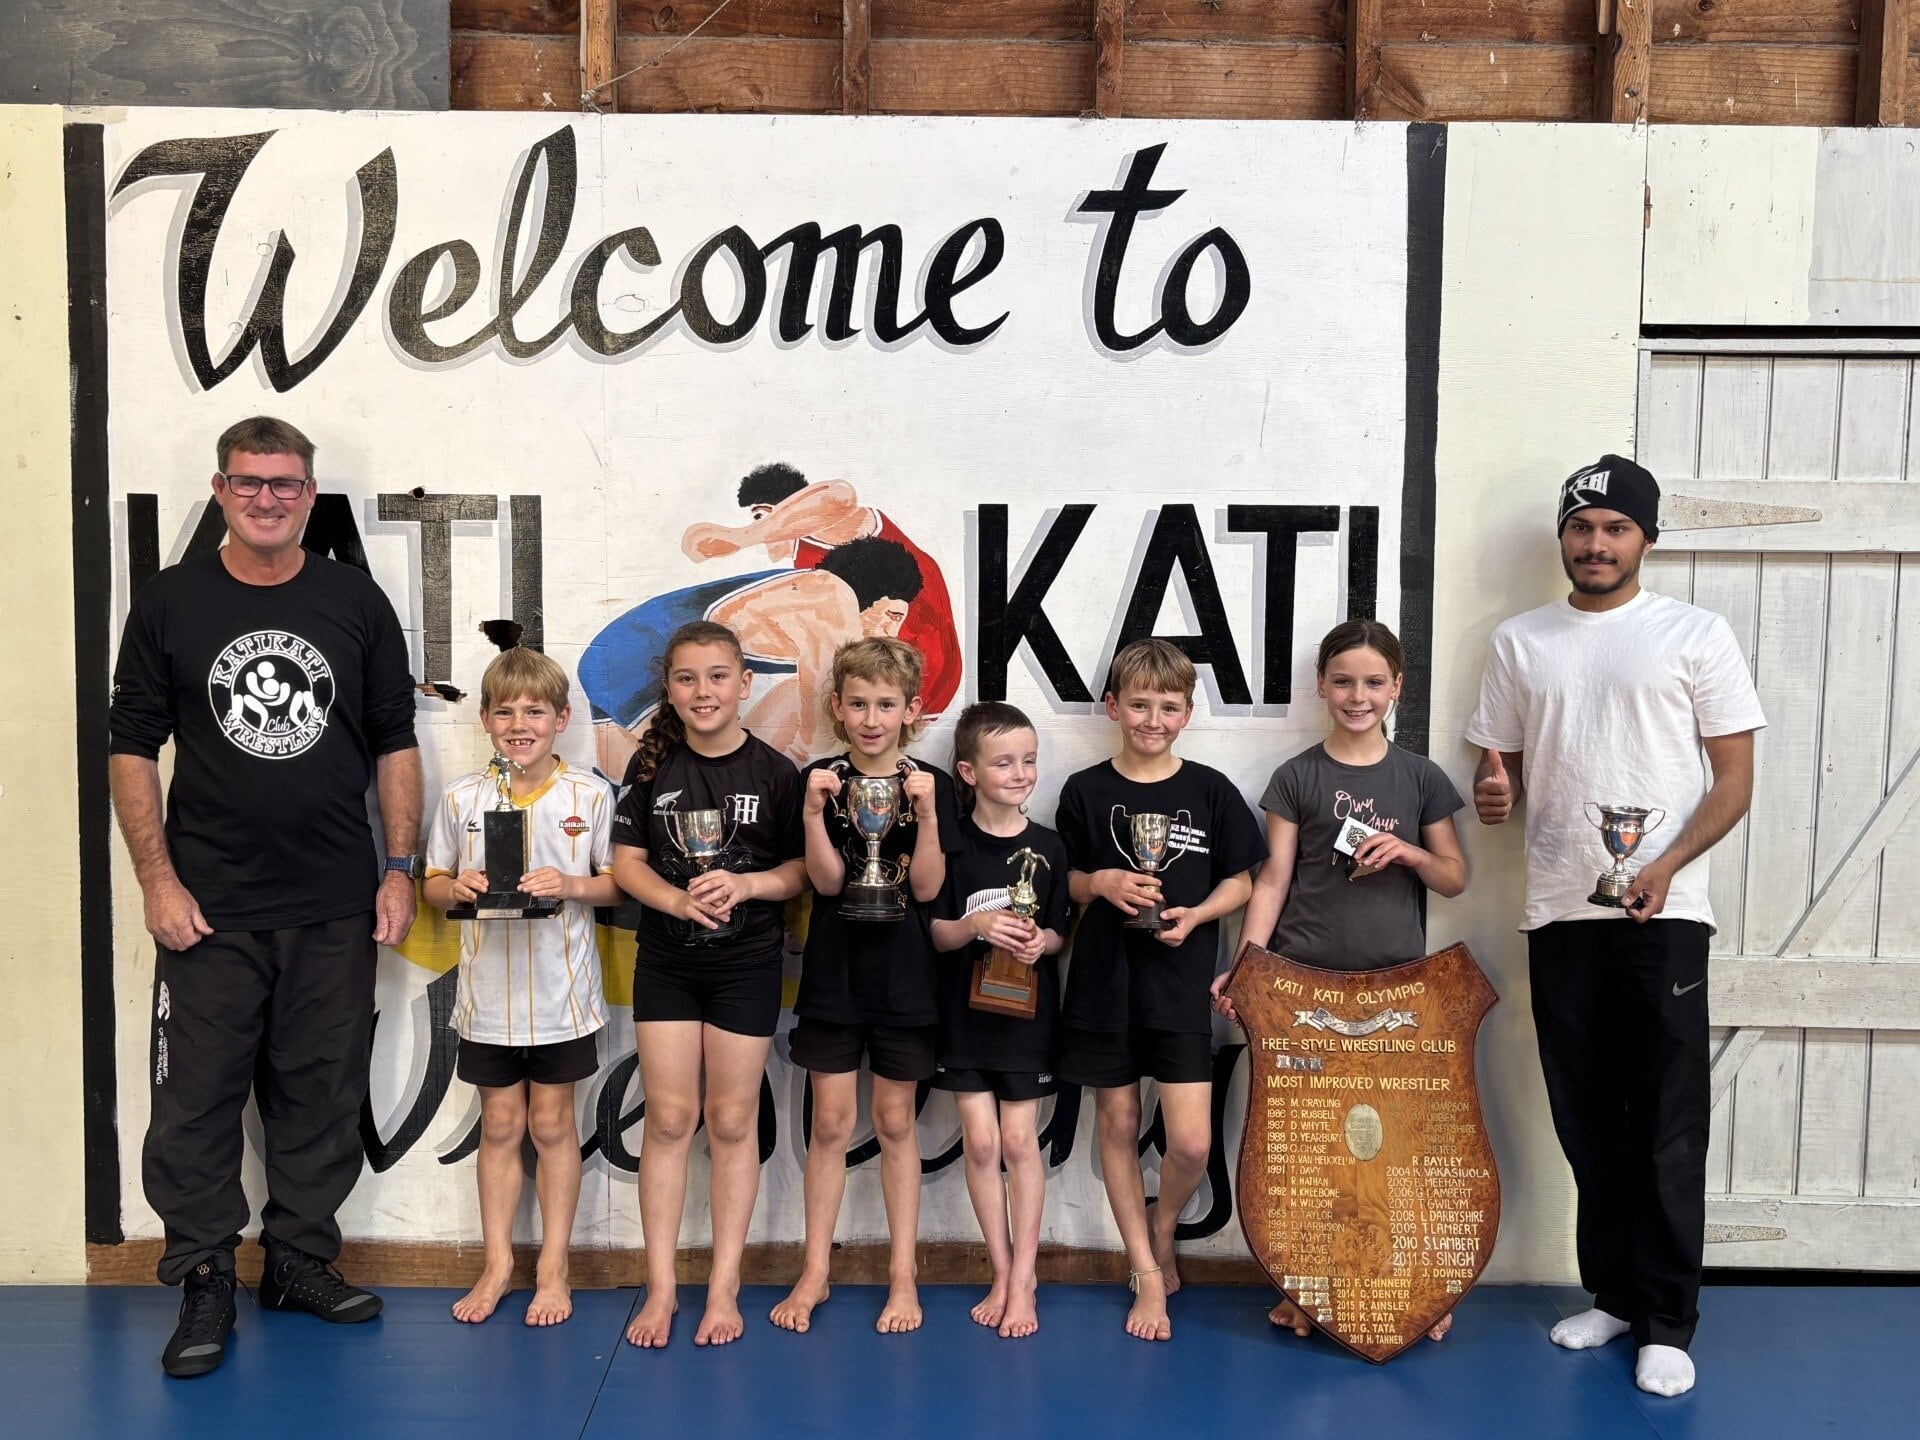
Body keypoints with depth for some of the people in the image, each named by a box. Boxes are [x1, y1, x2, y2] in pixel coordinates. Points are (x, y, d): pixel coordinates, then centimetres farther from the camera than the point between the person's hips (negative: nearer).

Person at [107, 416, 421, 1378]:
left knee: (322, 1096, 10)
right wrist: (157, 879, -5)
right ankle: (204, 1282, 18)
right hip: (211, 908, -1)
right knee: (197, 1100, 3)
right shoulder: (169, 603, 3)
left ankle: (301, 1261, 26)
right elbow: (131, 748, 3)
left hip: (336, 907, 1)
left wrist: (400, 868, 1)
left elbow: (394, 743, 6)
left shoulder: (356, 601, 4)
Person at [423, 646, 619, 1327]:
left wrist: (571, 886, -18)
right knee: (500, 1124, 12)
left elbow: (616, 883, 0)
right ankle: (497, 1263, 26)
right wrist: (455, 888, -14)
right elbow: (433, 883, 8)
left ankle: (552, 1265, 23)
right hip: (489, 992, 2)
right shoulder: (461, 798, -1)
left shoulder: (589, 795, -5)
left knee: (551, 1123, 10)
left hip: (561, 992, -1)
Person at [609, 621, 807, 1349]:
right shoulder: (652, 764, -1)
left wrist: (744, 885, -22)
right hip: (665, 962, 2)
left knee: (732, 1121, 7)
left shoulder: (775, 772, -7)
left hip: (747, 966, -1)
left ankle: (724, 1286, 19)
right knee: (668, 1118, 5)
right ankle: (660, 1287, 16)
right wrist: (679, 900, -19)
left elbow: (800, 871, -3)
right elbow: (627, 861, -1)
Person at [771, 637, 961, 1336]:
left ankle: (902, 1273, 21)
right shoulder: (822, 779, -3)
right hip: (834, 972, 0)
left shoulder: (931, 784, -3)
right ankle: (815, 1271, 20)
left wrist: (927, 813, -22)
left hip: (905, 977, 0)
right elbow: (826, 881, -9)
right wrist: (813, 813, -23)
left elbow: (927, 888, -9)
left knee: (895, 1122, 9)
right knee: (830, 1124, 7)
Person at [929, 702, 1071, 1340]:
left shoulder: (1047, 847, -1)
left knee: (1019, 1140, 2)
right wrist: (977, 926, -22)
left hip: (1027, 1008, 0)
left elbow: (1060, 932, 4)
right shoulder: (952, 844, -5)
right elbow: (936, 933, -3)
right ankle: (1002, 1271, 18)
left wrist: (1041, 941, -18)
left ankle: (1024, 1278, 13)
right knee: (980, 1141, 3)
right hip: (965, 1008, 0)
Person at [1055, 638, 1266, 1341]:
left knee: (1191, 1143, -5)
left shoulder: (1211, 790, 0)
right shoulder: (1085, 791, 0)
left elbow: (1240, 883, 6)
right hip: (1104, 979, 1)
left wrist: (1195, 915, -11)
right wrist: (1101, 884, -12)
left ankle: (1161, 1232, 26)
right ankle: (1147, 1272, 24)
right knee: (1117, 1125, 8)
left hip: (1180, 981, -1)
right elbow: (1062, 882, 8)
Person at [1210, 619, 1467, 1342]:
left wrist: (1408, 851, -10)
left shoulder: (1421, 777, 6)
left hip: (1397, 978, 1)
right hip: (1304, 978, -1)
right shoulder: (1296, 777, 2)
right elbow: (1273, 880, 1)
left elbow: (1455, 878, 11)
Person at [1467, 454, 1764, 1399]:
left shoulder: (1696, 635, 1)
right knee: (1588, 1120, 10)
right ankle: (1612, 1293, 24)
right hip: (1559, 912, 3)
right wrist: (1491, 794, -10)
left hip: (1662, 913, -3)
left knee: (1667, 1126, 0)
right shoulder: (1520, 642, 10)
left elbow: (1735, 780, -1)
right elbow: (1496, 766, 15)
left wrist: (1667, 866, -16)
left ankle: (1667, 1321, 10)